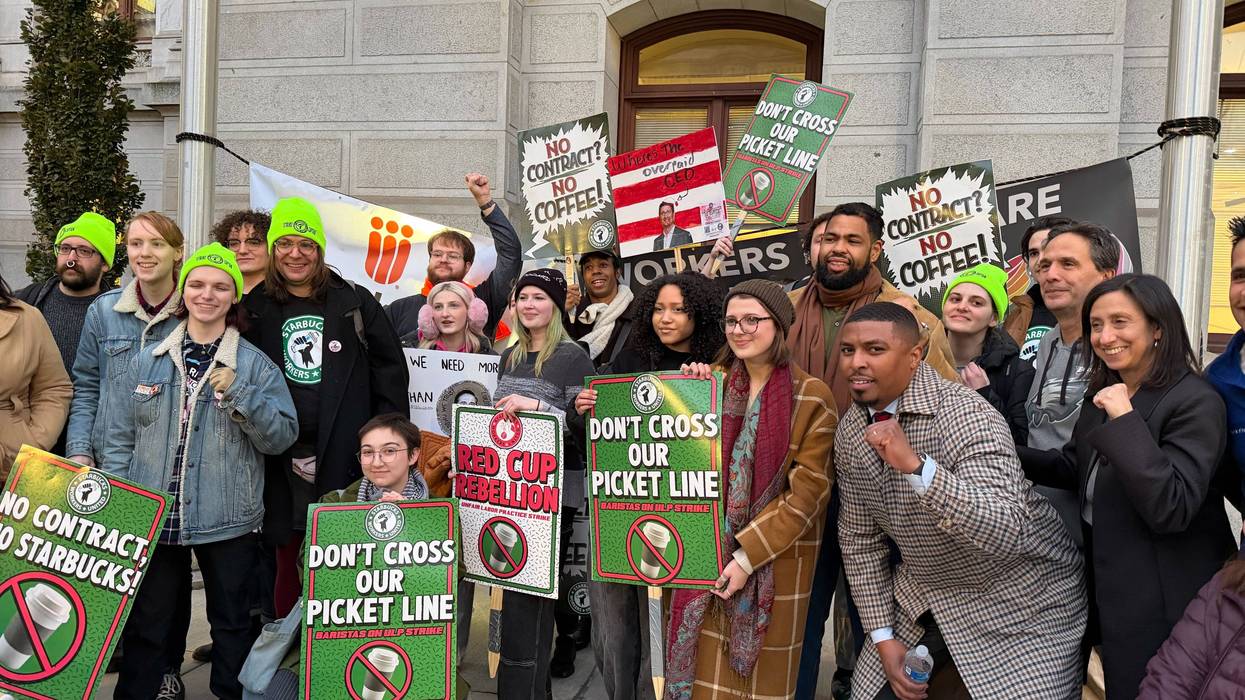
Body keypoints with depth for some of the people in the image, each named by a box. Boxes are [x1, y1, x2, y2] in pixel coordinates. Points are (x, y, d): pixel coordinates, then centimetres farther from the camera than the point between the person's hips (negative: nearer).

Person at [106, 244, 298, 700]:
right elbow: (122, 437, 9)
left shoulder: (255, 365, -2)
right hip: (152, 515, 2)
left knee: (231, 624, 12)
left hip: (227, 521, -2)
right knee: (145, 624, 14)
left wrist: (239, 394, -20)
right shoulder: (148, 361, 6)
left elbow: (281, 437, -8)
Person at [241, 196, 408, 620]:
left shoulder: (354, 303, 5)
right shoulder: (256, 309, 9)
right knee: (289, 561, 10)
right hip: (283, 461, 2)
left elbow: (391, 368, 4)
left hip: (346, 456, -1)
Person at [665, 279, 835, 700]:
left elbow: (807, 491, -12)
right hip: (711, 549, 3)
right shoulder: (715, 383, 3)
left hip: (777, 558, -3)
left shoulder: (812, 397, -10)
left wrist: (748, 555, -15)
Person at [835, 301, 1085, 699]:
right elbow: (860, 538, 2)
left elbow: (1009, 534, -36)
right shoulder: (850, 431, -5)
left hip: (1017, 607, -5)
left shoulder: (966, 416, -25)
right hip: (923, 601, 6)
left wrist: (915, 465, -43)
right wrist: (884, 637, -2)